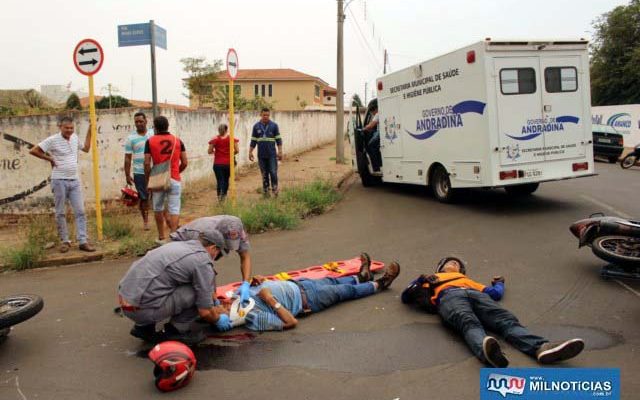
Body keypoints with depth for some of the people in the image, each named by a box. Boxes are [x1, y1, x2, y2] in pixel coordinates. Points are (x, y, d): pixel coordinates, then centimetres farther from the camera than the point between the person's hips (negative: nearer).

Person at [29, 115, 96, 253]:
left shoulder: (75, 138, 9)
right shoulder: (52, 140, -8)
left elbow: (86, 148, 26)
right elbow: (33, 151, -9)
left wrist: (89, 132, 22)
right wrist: (50, 159, -4)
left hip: (75, 180, 5)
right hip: (59, 181, -4)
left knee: (80, 211, 0)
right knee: (60, 213, 4)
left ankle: (83, 241, 2)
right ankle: (65, 241, 13)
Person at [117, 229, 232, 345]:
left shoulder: (178, 245, 17)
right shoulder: (203, 263, -8)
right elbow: (205, 312, -4)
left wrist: (215, 304, 42)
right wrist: (218, 320, 18)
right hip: (144, 308, -9)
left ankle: (144, 327, 22)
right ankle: (176, 331, 8)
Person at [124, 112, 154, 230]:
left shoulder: (154, 134, 3)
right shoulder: (131, 138, 0)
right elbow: (128, 158, 2)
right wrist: (127, 175, -1)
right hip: (139, 173, 0)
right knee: (143, 198, 5)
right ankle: (146, 221, 17)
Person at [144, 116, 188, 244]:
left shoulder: (150, 141, -3)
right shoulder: (177, 141, 3)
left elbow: (147, 163, -7)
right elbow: (184, 163, 3)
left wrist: (147, 181, 3)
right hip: (174, 180, 0)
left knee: (158, 209, 16)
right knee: (174, 209, 1)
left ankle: (162, 237, 24)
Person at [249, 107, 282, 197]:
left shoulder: (274, 125, 2)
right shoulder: (256, 126, 7)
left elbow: (278, 140, 1)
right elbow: (253, 141, 11)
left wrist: (280, 152, -6)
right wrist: (250, 152, 5)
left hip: (272, 154, -2)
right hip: (261, 155, 2)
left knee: (273, 172, -9)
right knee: (264, 174, 7)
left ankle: (274, 188, 5)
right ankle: (265, 191, 14)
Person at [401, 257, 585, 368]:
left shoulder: (467, 280, 46)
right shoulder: (431, 279, 39)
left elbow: (494, 293, 33)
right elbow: (407, 296, 25)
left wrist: (499, 283, 52)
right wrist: (422, 280, 10)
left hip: (474, 294, 4)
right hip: (448, 296, -4)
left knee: (506, 319, -28)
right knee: (469, 322, -39)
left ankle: (541, 347, -55)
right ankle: (488, 352, -71)